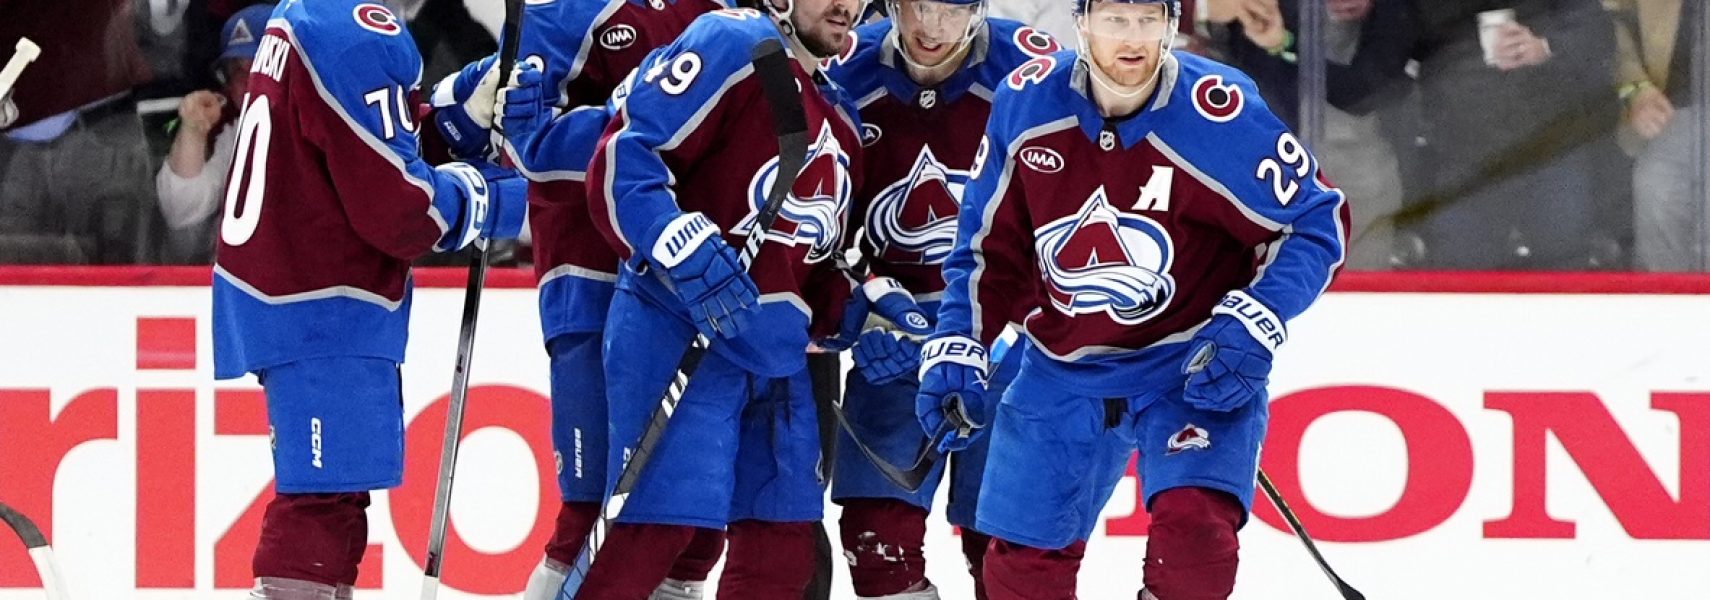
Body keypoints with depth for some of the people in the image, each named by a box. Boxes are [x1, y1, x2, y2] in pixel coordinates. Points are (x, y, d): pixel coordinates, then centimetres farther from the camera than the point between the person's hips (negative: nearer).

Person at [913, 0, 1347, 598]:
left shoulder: (1219, 112, -20)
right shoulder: (1026, 104, -7)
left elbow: (1318, 220, -12)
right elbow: (989, 241, 7)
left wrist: (1254, 324, -23)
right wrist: (957, 351, 1)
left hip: (1195, 368, -4)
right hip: (1062, 374, 4)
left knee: (1192, 527, -26)